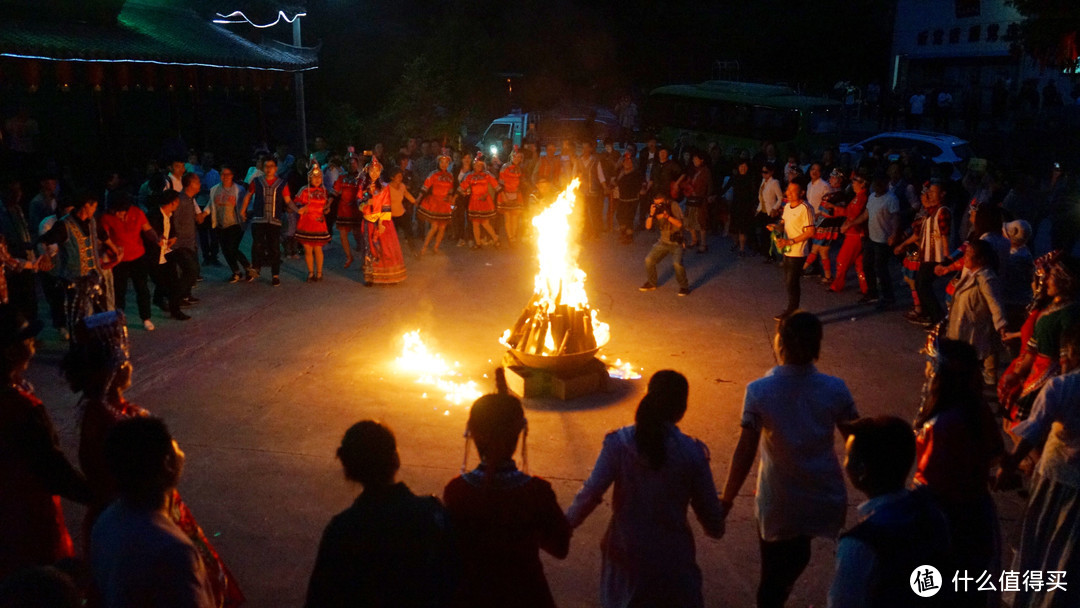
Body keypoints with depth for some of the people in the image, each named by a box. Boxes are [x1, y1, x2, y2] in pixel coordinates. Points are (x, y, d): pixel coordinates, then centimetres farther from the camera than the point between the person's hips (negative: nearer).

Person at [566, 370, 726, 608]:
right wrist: (716, 529, 17)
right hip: (672, 557, -1)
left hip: (626, 553, 1)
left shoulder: (618, 443, -14)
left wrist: (565, 525, 0)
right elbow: (709, 509, -5)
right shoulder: (692, 453, -13)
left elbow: (591, 493, -16)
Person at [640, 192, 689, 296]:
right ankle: (651, 283, 15)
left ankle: (684, 286, -3)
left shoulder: (673, 206, -13)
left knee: (677, 263, -26)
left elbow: (679, 224, -22)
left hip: (676, 242, -5)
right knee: (648, 260, -9)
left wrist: (667, 216, -34)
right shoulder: (656, 210, -3)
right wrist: (651, 214, -25)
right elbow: (648, 226, -9)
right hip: (663, 241, 5)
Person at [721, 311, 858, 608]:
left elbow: (745, 452, -18)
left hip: (778, 504, -2)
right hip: (825, 499, 2)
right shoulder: (835, 389, -13)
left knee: (774, 578, 17)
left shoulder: (759, 391, -20)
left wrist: (726, 499, -5)